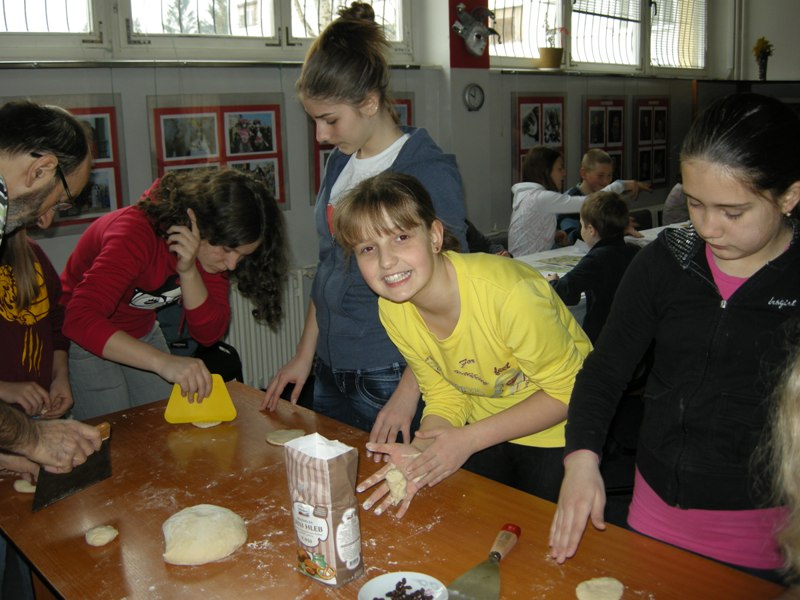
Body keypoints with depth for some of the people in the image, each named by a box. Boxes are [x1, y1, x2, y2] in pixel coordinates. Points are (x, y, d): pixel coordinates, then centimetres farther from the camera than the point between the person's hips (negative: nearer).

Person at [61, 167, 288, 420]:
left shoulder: (214, 242, -14)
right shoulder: (138, 233, -33)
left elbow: (209, 333, -17)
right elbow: (81, 320, -43)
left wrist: (188, 272, -33)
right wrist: (163, 361, -53)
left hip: (142, 335, 6)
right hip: (82, 339, -5)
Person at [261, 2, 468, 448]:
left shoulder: (430, 170, -15)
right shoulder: (340, 163, 8)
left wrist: (409, 393, -18)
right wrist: (305, 356, 15)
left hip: (390, 382, -7)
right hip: (331, 376, 7)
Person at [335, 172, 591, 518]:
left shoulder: (508, 294, -35)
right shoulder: (393, 310, -16)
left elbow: (567, 390, -23)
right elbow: (445, 398, -6)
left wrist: (468, 440, -26)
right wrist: (422, 450, -26)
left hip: (555, 435, -4)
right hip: (486, 429, 5)